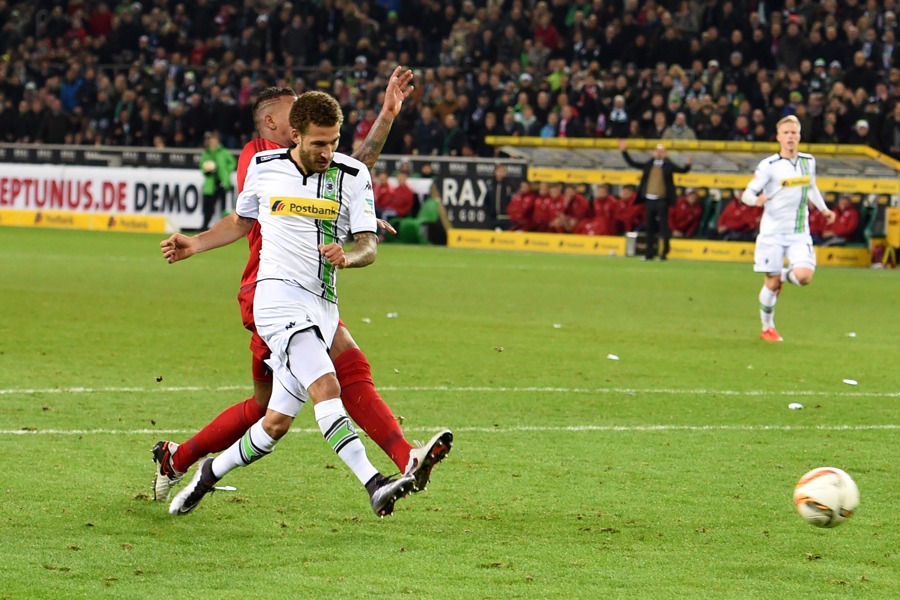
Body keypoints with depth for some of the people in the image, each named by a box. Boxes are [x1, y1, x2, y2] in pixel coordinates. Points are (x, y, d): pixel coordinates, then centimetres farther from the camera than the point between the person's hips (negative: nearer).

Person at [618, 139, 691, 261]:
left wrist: (687, 165, -23)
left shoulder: (668, 165, 1)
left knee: (663, 227, -5)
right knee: (650, 228, 8)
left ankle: (664, 253, 0)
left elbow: (682, 170, -2)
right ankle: (649, 253, 14)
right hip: (649, 200, 4)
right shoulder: (648, 165, 10)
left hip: (662, 201, -4)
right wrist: (624, 152, 13)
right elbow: (632, 163, 17)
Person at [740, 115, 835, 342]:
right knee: (771, 284, 0)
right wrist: (756, 199, -32)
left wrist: (823, 209, 13)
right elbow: (747, 193, -9)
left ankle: (785, 275, 20)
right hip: (772, 232, -3)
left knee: (804, 276, -17)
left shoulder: (808, 161, 6)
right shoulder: (768, 165, -8)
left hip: (799, 233, 3)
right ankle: (767, 328, 22)